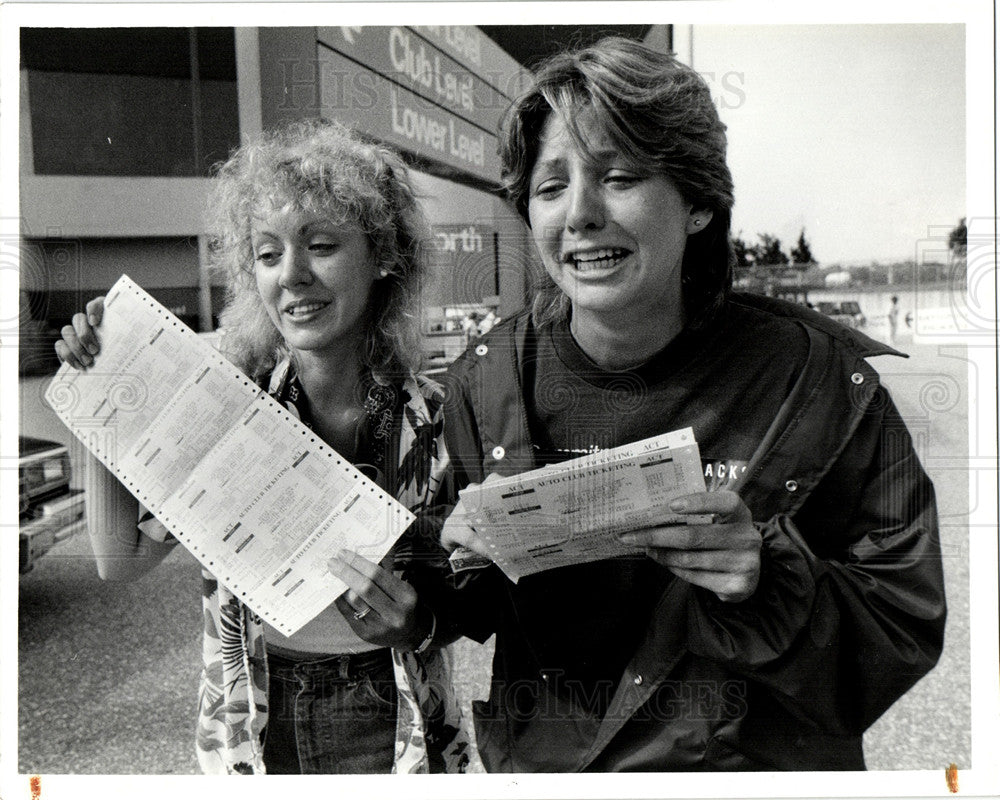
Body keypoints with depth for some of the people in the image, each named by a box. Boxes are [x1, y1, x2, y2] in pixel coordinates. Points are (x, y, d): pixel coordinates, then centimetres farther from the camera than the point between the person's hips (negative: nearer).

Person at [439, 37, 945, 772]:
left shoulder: (818, 380, -19)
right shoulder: (484, 380, -12)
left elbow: (908, 632, -13)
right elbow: (466, 615, 2)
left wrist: (769, 582, -31)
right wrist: (470, 556, -21)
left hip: (753, 761, -2)